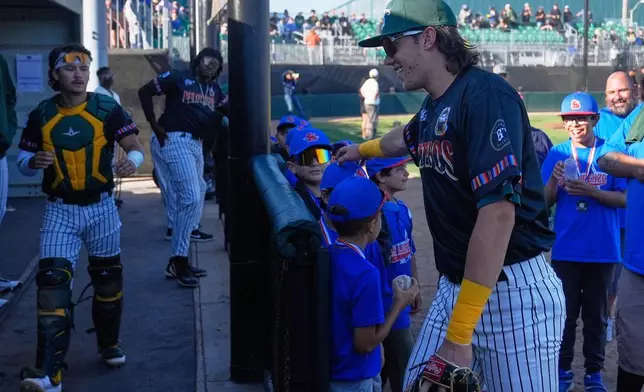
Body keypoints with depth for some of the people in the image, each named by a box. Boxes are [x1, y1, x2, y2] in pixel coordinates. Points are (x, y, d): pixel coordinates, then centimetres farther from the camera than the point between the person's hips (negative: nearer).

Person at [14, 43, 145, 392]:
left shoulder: (107, 109, -5)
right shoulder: (41, 115, 0)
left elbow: (135, 146, -10)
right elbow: (22, 162, 6)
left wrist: (132, 160, -33)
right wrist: (35, 161, -17)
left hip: (101, 207, 0)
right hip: (60, 209, 0)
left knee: (107, 277, 13)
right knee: (52, 280, -11)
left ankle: (109, 344, 37)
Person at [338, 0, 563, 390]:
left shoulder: (486, 95, -17)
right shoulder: (433, 106, 9)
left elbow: (498, 213, -27)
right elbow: (407, 139, 35)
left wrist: (459, 336, -27)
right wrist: (362, 149, 55)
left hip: (515, 291, -8)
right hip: (455, 286, 8)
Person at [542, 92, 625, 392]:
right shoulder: (557, 153, 1)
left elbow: (624, 199, -5)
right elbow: (545, 202, 1)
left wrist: (591, 191, -21)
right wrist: (553, 180, -18)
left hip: (602, 249, -1)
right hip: (566, 249, 1)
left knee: (595, 313, 10)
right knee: (565, 312, 9)